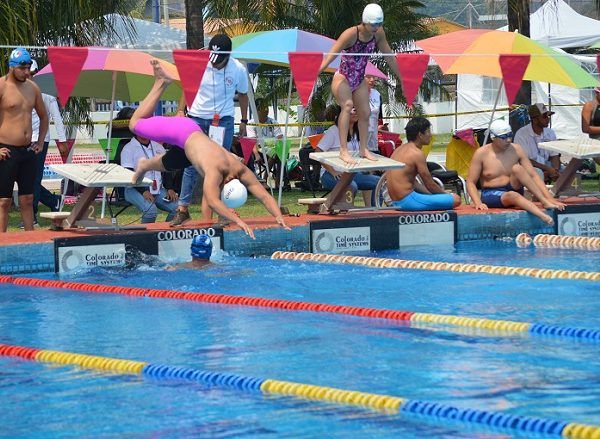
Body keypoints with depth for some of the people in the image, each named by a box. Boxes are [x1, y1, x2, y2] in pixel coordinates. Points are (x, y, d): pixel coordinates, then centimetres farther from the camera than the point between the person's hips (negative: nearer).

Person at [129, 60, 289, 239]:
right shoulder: (215, 172, -44)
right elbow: (212, 202, -55)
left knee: (167, 165, 30)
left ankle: (144, 165, 58)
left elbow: (265, 196, -26)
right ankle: (161, 83, 27)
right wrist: (239, 222, -60)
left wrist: (279, 217, -41)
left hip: (195, 133, 5)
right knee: (135, 124, 15)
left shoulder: (242, 171, -29)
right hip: (181, 131, -5)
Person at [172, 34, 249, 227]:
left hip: (223, 119, -1)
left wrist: (244, 121, 10)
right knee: (191, 163, -2)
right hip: (197, 117, 1)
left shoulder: (239, 70, -10)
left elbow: (242, 95, 7)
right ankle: (183, 208, 2)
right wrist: (181, 111, 1)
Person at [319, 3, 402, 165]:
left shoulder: (378, 34, -9)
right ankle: (343, 150, -33)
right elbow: (331, 55, -32)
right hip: (342, 78, -7)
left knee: (365, 113, 6)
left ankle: (363, 149, 24)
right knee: (347, 105, -28)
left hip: (359, 80, 7)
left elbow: (389, 57, 5)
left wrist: (401, 77, 13)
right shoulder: (351, 34, -27)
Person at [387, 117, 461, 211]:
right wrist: (446, 194, 9)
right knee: (456, 200, -14)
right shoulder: (417, 153, -12)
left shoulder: (399, 149, 15)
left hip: (396, 202, 10)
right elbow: (430, 185, -9)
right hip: (408, 201, -10)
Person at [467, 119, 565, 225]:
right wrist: (478, 203, -24)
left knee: (517, 168, -26)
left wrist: (549, 197, -12)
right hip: (492, 196, -3)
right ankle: (543, 216, -56)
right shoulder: (481, 154, -7)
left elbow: (533, 175, -1)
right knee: (512, 195, -37)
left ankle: (545, 201, -32)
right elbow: (471, 182, -6)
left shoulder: (516, 150, 1)